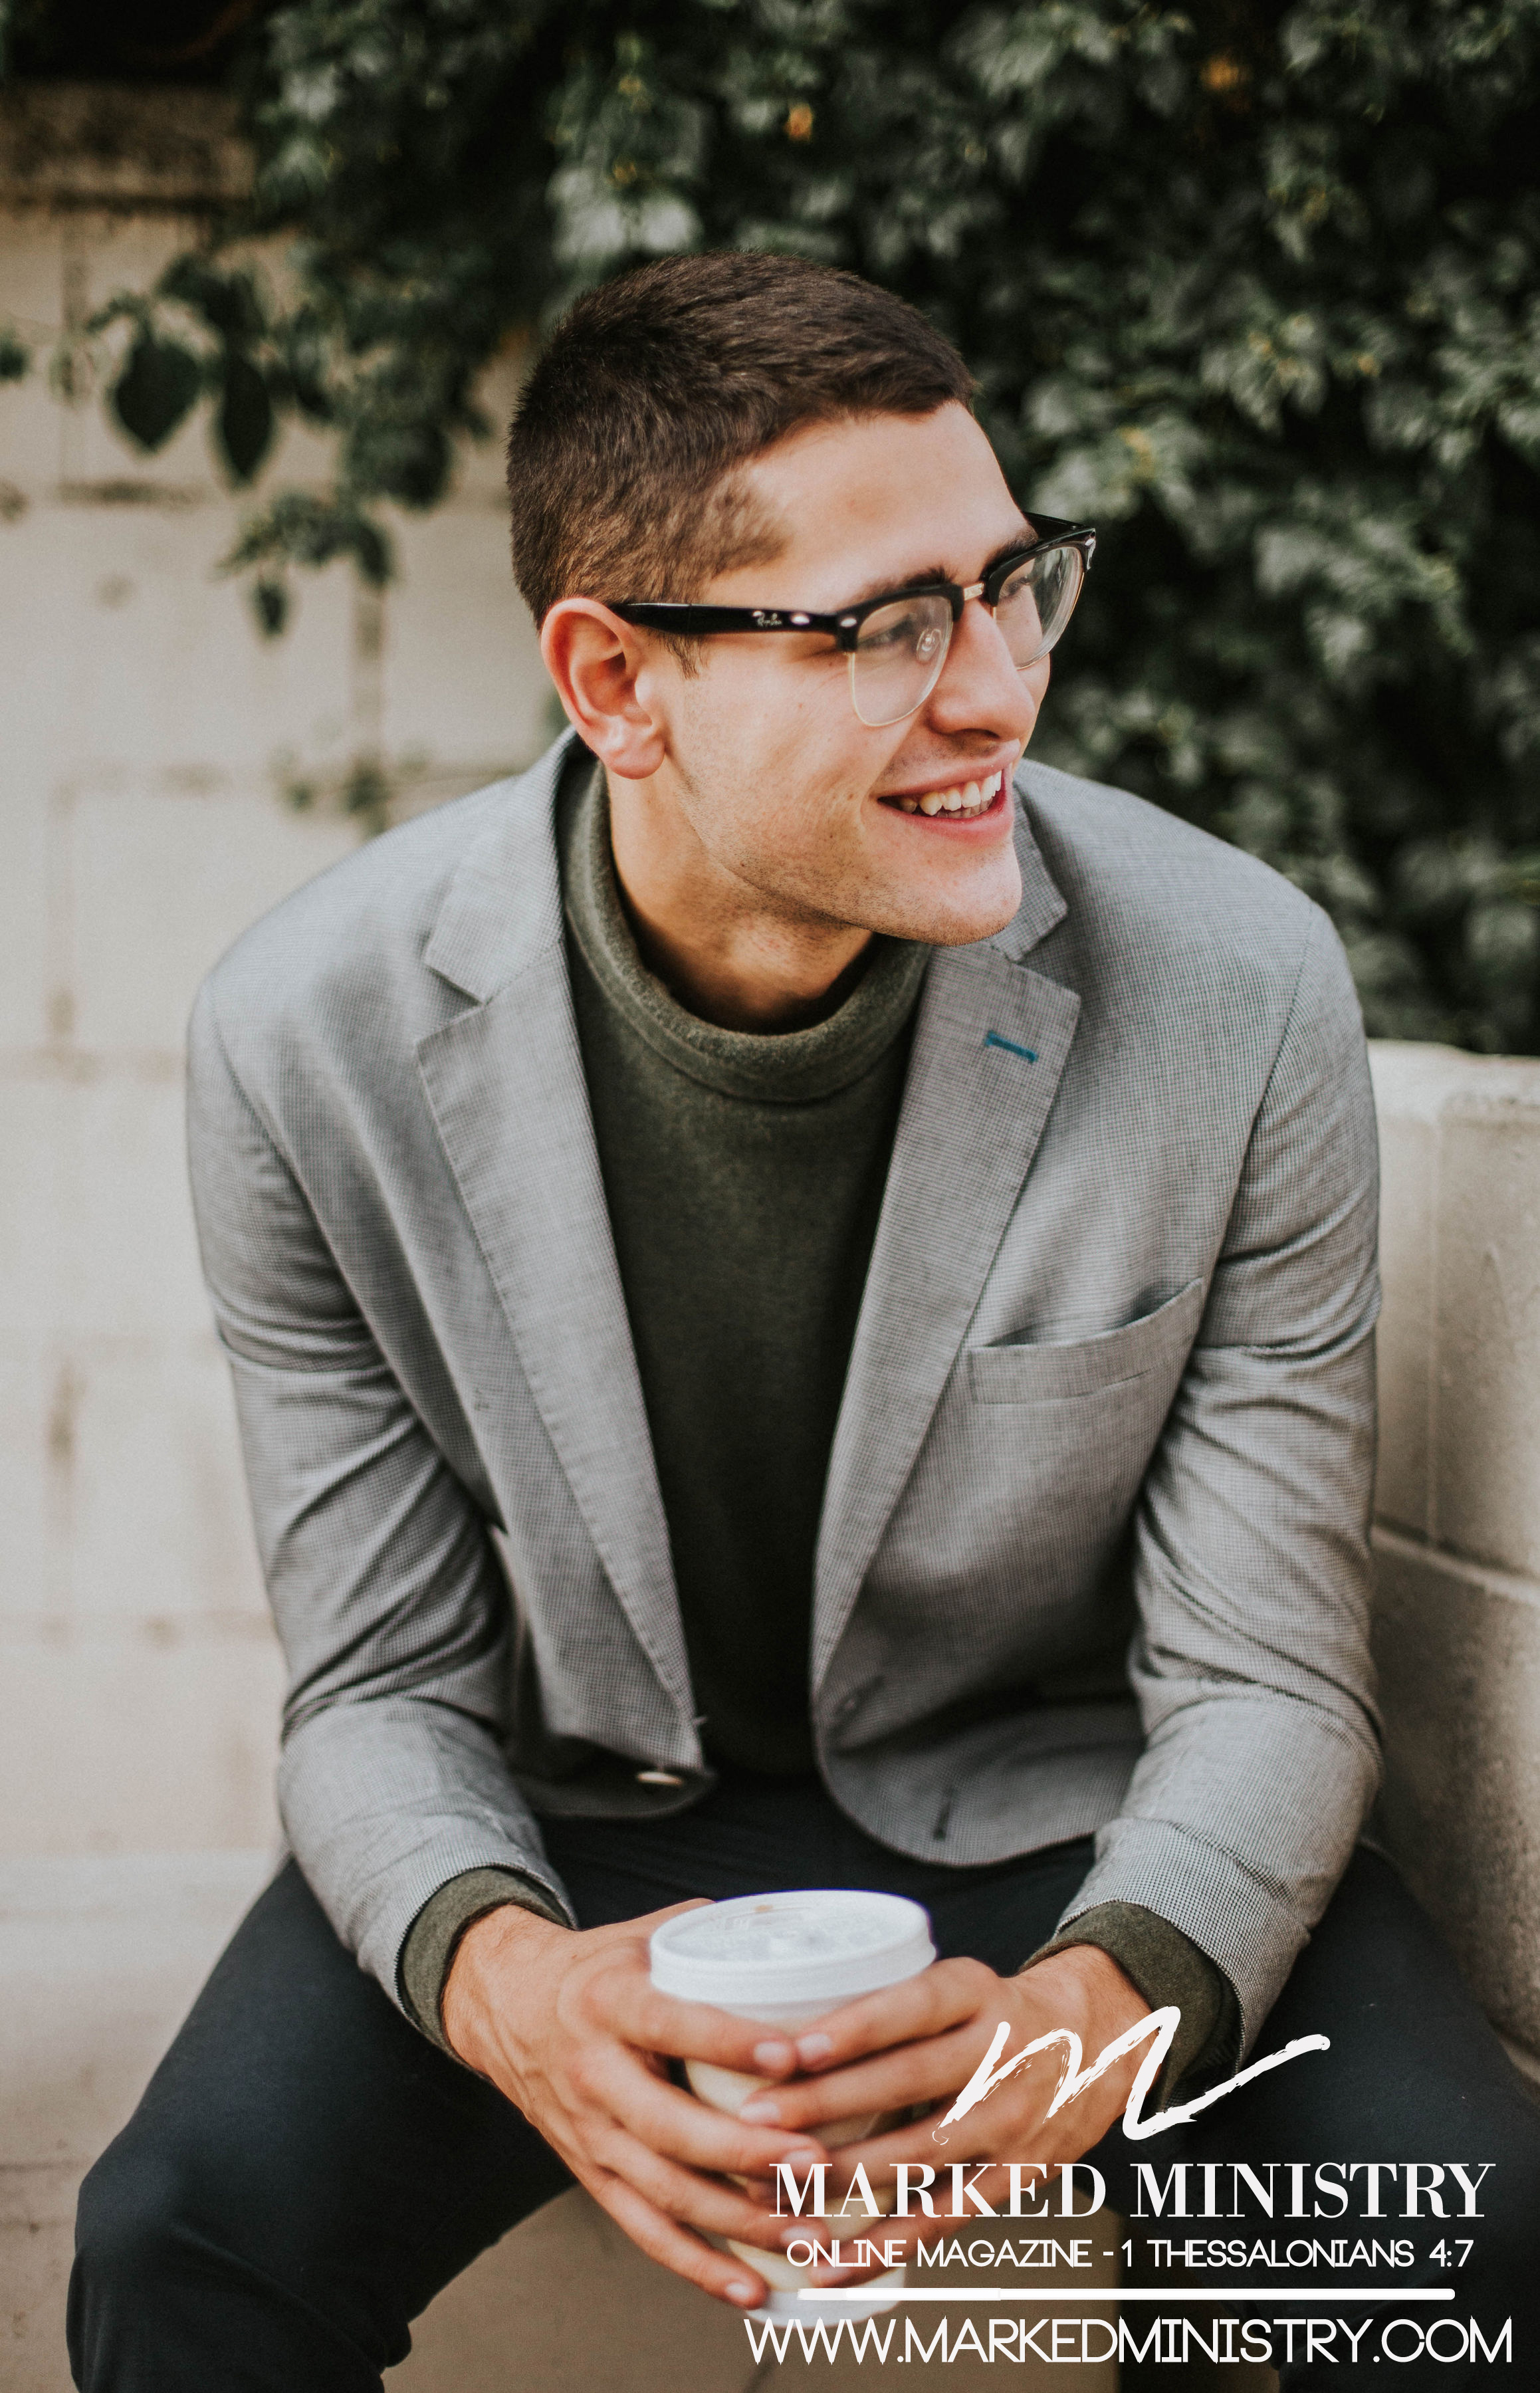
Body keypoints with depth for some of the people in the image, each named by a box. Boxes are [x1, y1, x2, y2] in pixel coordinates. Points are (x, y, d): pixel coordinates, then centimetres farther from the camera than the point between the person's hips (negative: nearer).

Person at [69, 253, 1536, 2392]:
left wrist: (1090, 2013, -33)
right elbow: (385, 1686, -8)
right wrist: (496, 1972, -31)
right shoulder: (316, 1035, -17)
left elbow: (1262, 1679, -12)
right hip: (576, 1819, 0)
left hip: (1064, 1818, 0)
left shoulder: (1239, 993, -18)